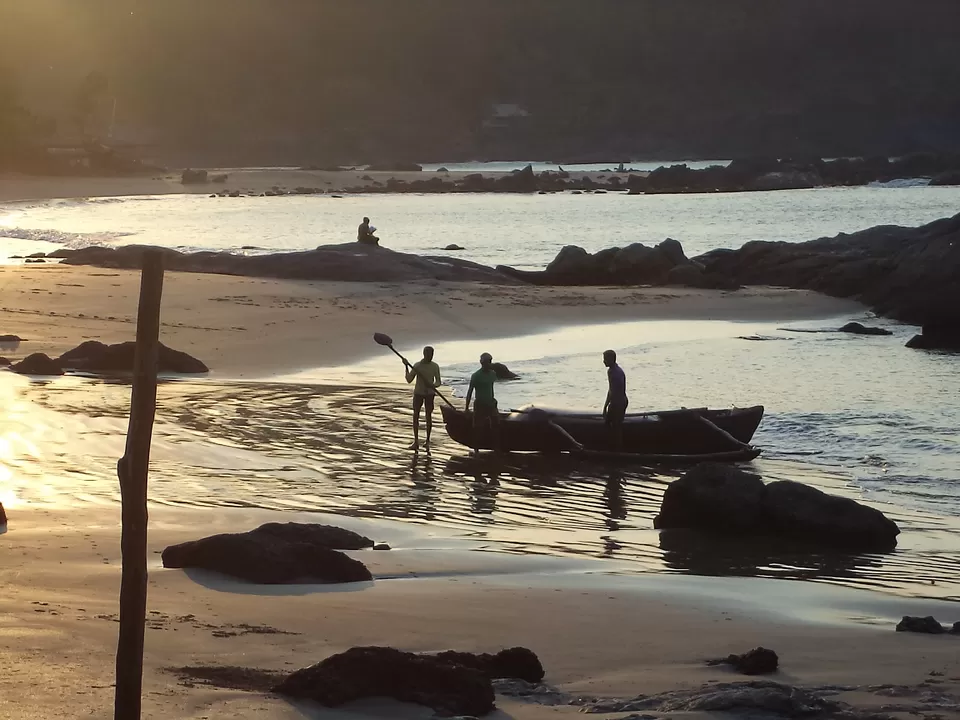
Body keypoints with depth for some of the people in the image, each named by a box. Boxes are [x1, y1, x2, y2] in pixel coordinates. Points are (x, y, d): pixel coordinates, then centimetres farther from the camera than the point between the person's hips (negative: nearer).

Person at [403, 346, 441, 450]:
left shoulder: (435, 367, -3)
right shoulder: (417, 366, -5)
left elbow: (438, 382, -1)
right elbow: (409, 380, -6)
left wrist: (433, 385, -24)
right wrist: (407, 367, -16)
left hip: (429, 394, 0)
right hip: (418, 393, 0)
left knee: (428, 416, 3)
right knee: (416, 416, -2)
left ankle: (427, 441, 11)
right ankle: (416, 441, 3)